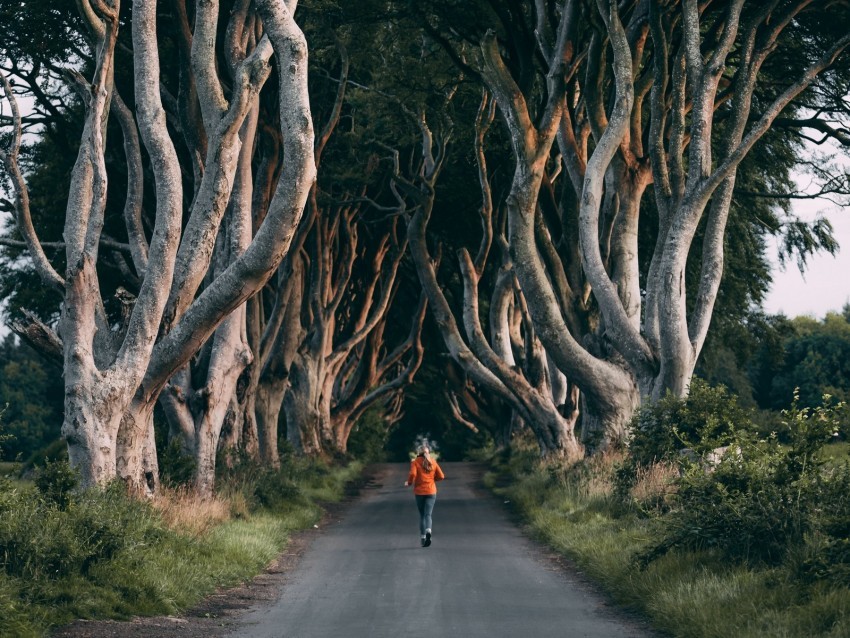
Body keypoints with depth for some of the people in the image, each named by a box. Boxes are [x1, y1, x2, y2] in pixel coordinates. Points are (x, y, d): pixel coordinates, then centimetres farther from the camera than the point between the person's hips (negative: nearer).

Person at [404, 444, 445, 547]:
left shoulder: (415, 462, -2)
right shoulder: (432, 462, 5)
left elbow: (412, 474, -18)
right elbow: (441, 476, 4)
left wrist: (409, 483, 0)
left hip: (419, 491, -1)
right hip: (431, 492, 1)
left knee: (422, 515, 13)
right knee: (428, 514, -4)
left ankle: (422, 536, 6)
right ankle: (428, 531, -32)